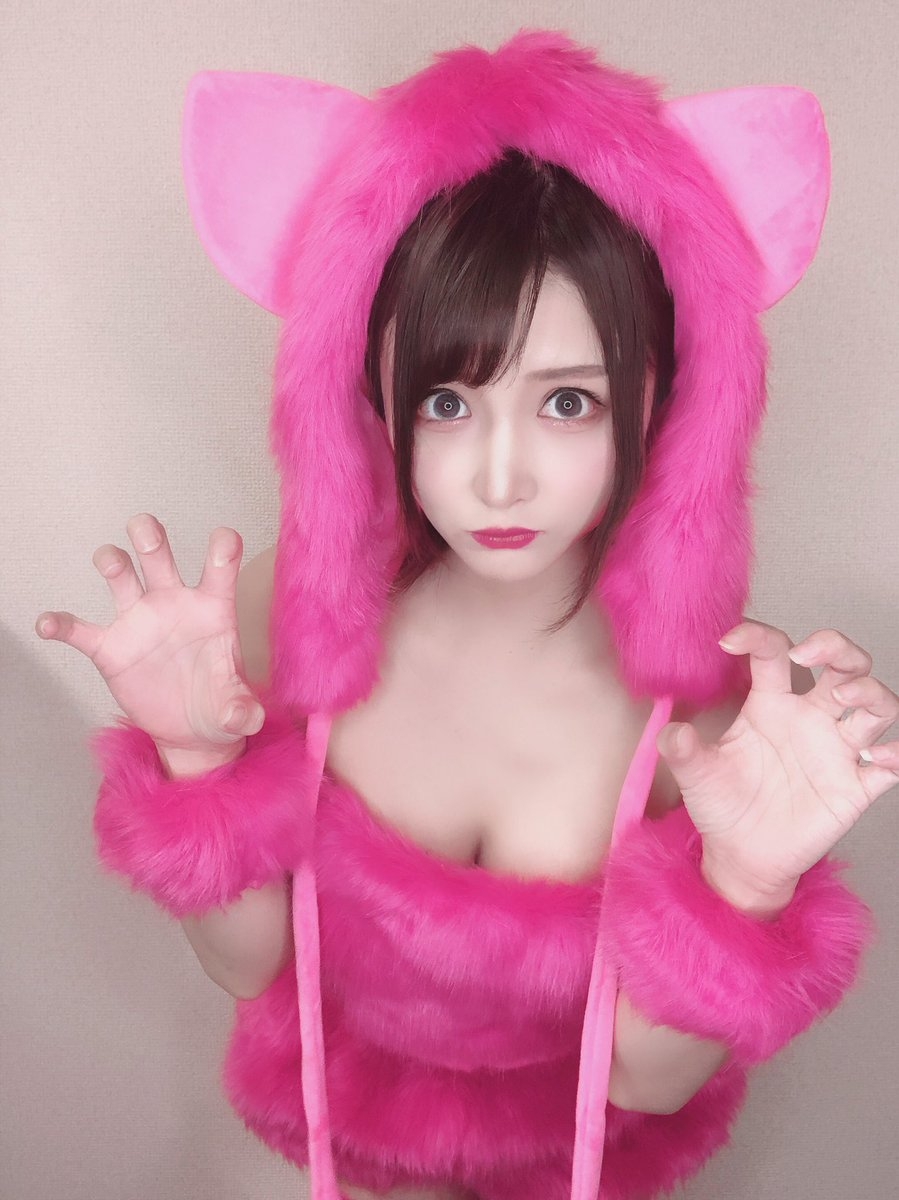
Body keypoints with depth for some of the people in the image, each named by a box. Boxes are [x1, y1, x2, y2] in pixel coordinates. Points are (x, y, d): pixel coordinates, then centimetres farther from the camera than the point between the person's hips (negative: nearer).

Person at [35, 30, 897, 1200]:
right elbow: (249, 963, -17)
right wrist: (200, 762, -34)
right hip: (354, 1098, 1)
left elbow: (648, 1078, -22)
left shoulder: (713, 695, -34)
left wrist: (745, 886, -40)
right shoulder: (292, 608, -28)